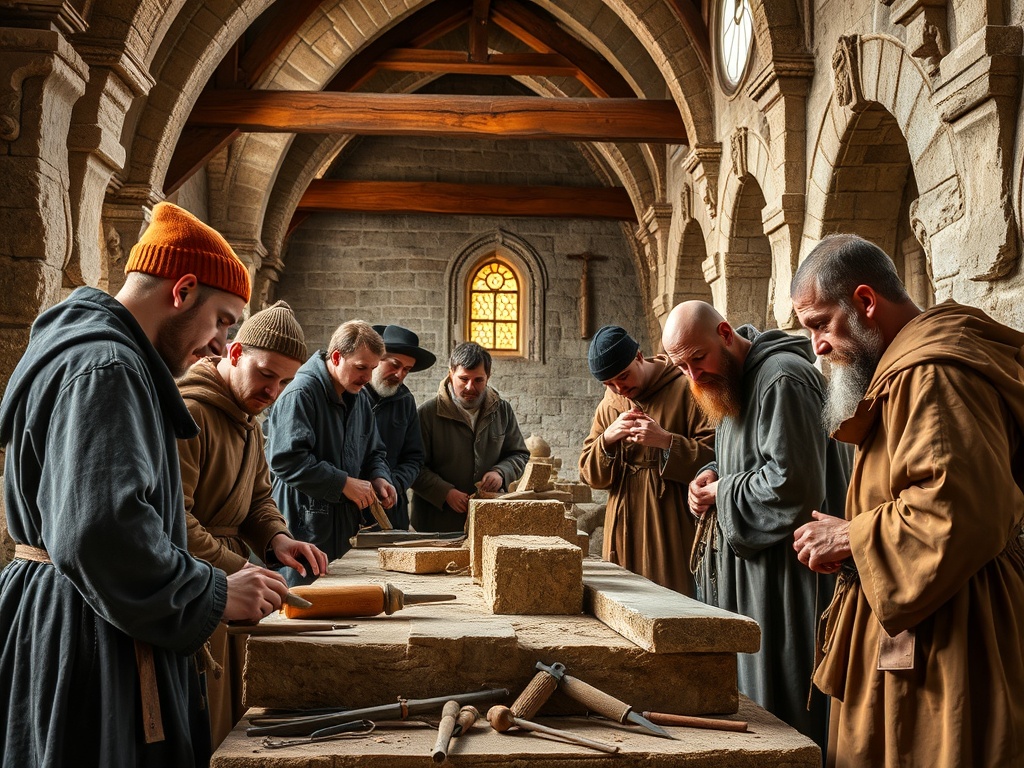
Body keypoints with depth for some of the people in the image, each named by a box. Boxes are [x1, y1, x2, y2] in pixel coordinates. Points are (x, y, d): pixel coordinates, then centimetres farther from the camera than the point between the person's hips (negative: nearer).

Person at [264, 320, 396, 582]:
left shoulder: (358, 401, 16)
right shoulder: (300, 393, -13)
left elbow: (374, 452, 28)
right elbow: (285, 459, -23)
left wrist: (379, 478, 5)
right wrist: (344, 483, -18)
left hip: (344, 530, 8)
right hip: (303, 531, -8)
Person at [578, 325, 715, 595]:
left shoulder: (685, 390, -5)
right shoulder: (608, 405, 12)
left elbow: (715, 456, -10)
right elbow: (589, 474, 10)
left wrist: (665, 441, -21)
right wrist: (607, 438, -8)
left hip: (672, 531, -5)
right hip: (624, 532, 5)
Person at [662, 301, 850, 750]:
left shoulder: (783, 379, -19)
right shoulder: (728, 381, 14)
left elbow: (793, 484, -26)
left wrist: (722, 493, -12)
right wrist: (713, 476, 4)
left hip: (784, 566, -10)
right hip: (743, 562, 10)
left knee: (779, 705, -2)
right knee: (739, 693, 15)